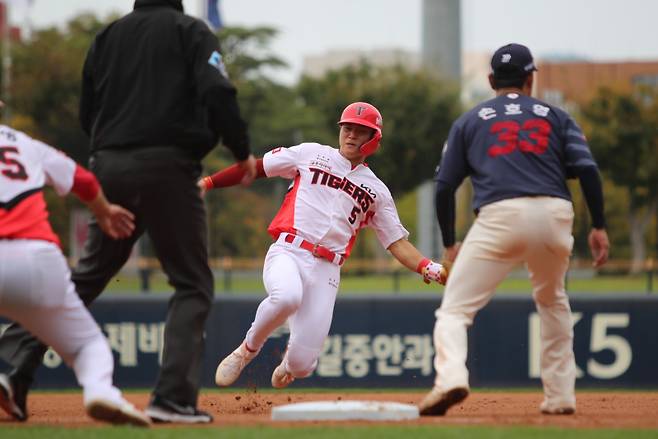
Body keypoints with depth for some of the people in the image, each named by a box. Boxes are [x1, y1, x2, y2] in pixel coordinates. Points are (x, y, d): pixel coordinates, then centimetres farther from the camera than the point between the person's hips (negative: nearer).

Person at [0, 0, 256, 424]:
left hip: (109, 167, 5)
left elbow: (87, 114, 18)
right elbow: (217, 92, -13)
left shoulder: (107, 37, 16)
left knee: (86, 276, 15)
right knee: (192, 285, 3)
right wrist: (242, 152, -3)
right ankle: (173, 398, -9)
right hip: (168, 168, -5)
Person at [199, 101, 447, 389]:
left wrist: (431, 269, -5)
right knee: (287, 296, -40)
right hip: (288, 254, -2)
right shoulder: (312, 154, 13)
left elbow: (398, 244, 14)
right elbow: (256, 167, 12)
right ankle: (247, 350, -10)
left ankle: (289, 366, 34)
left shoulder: (377, 192, 18)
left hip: (326, 270, 2)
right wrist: (207, 183, 2)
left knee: (301, 364, -7)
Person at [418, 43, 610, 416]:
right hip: (555, 216, 2)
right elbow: (587, 169, 6)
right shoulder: (555, 116, 20)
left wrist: (450, 243, 23)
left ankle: (451, 377, -30)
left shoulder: (470, 121, 19)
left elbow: (444, 187, 14)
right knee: (553, 302, 27)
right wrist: (599, 227, 7)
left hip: (499, 216, -2)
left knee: (455, 308, -2)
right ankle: (561, 396, 23)